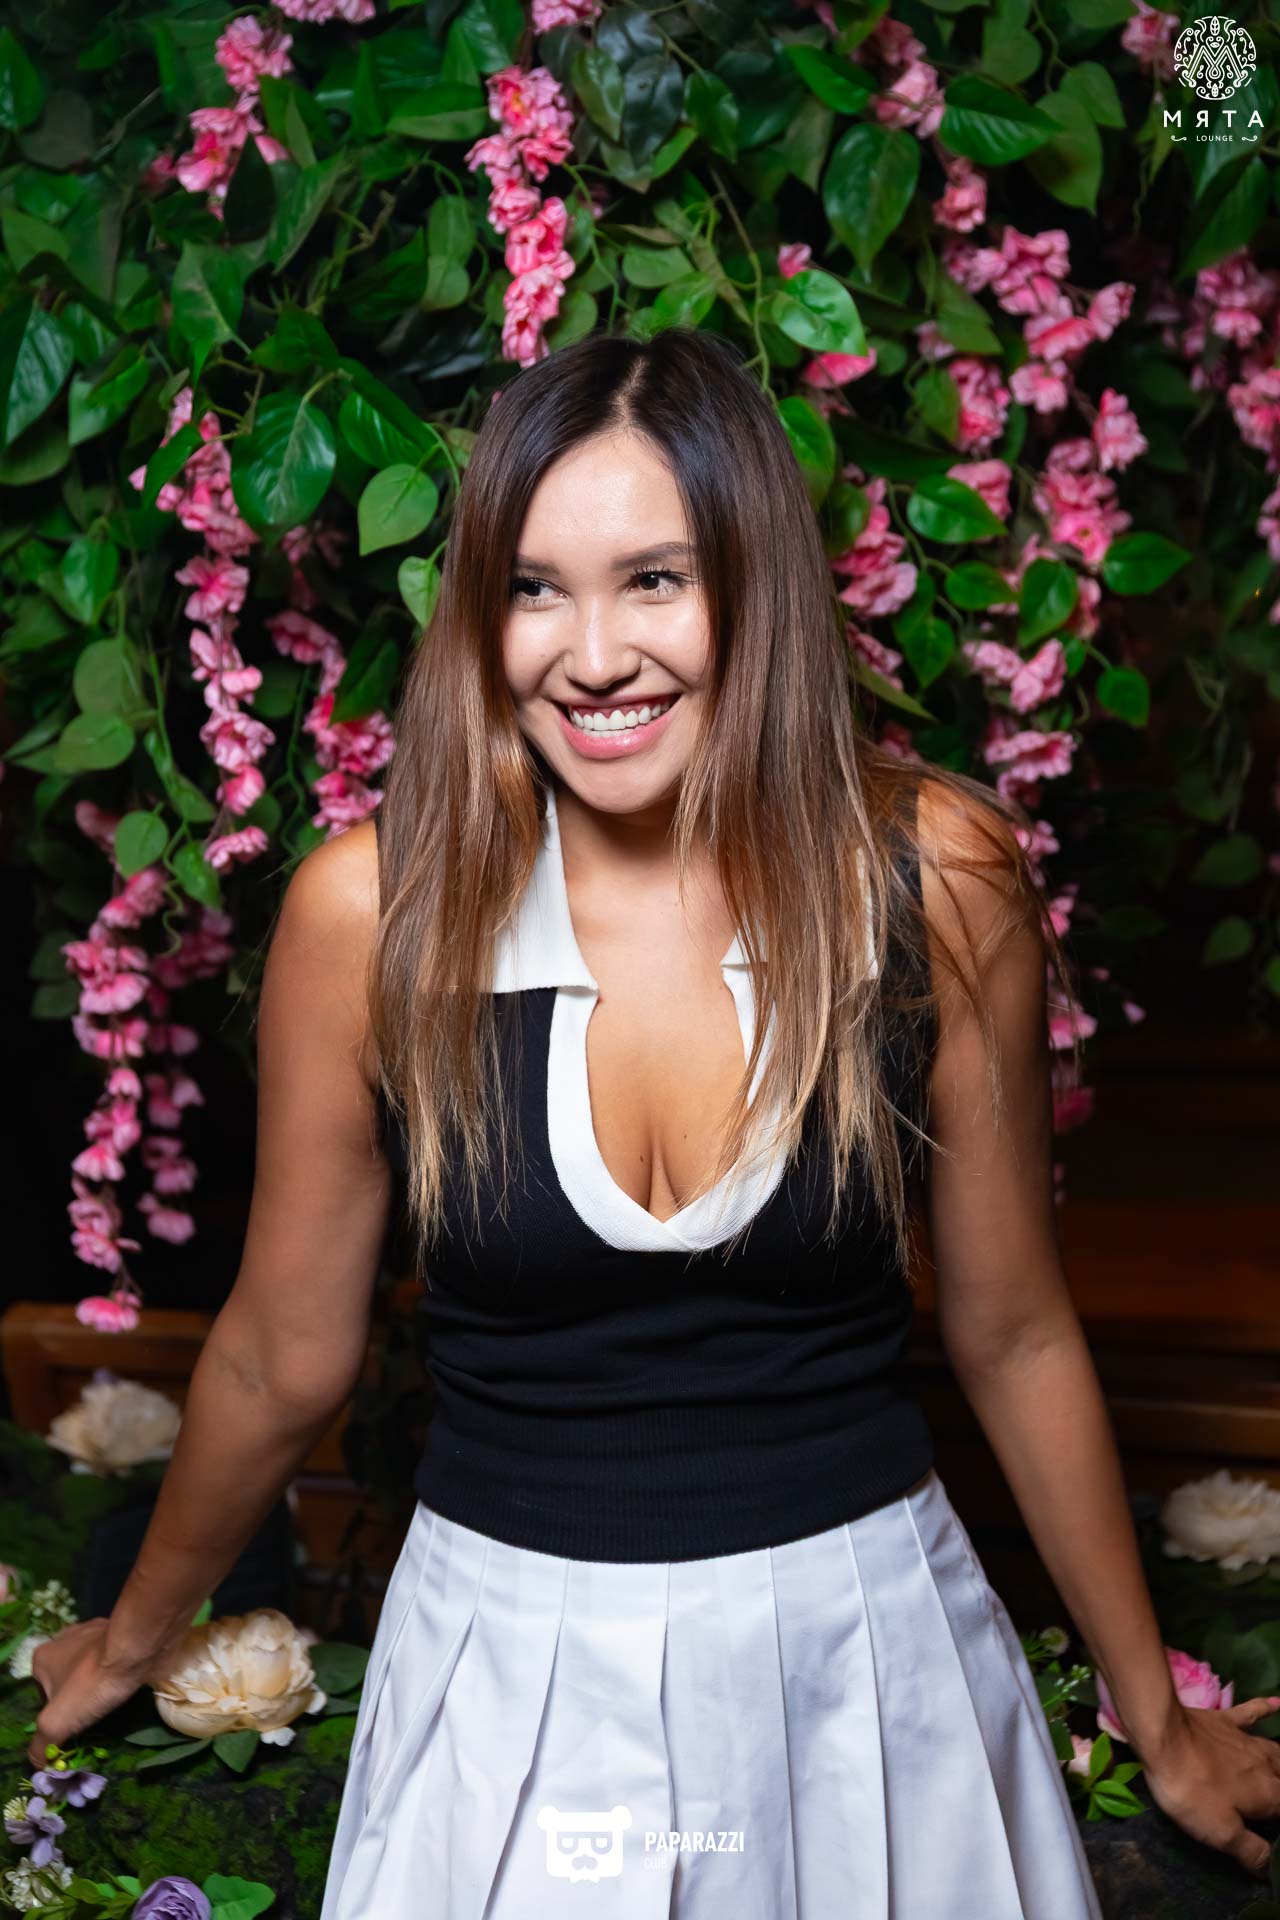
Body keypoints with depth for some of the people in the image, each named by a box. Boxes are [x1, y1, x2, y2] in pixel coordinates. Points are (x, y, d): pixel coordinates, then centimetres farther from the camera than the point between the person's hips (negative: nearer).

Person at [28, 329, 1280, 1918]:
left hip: (866, 1648, 1)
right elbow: (286, 1360, 0)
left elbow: (1013, 1333, -1)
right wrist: (133, 1640, 14)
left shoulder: (935, 877, -13)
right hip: (514, 1661, 0)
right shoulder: (375, 908, -14)